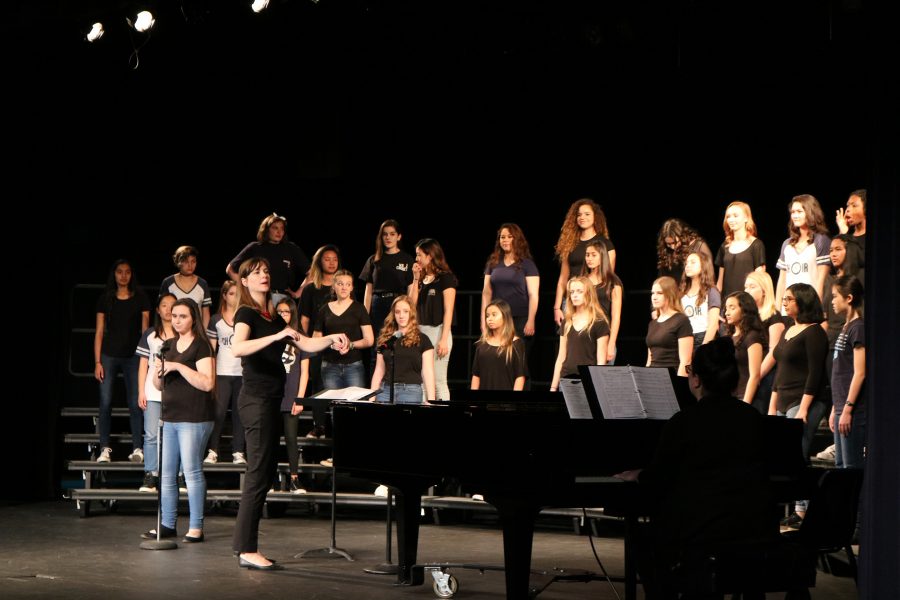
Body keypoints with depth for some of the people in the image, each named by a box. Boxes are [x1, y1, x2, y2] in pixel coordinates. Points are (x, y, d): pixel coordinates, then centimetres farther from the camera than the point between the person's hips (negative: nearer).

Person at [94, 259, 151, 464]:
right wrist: (97, 362, -1)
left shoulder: (140, 298, 5)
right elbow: (99, 332, 5)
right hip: (109, 355, 1)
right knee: (105, 402, -2)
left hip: (133, 356, -1)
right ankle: (105, 449, 4)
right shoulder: (105, 299, 6)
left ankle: (137, 448, 1)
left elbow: (145, 329, 4)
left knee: (135, 403, -3)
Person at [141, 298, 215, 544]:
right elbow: (159, 385, 21)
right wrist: (158, 371, -2)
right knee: (166, 473, 8)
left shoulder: (201, 345, -6)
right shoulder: (170, 346, 17)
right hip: (170, 417, 8)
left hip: (194, 418, -8)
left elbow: (207, 383, -17)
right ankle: (167, 524, 16)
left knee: (192, 471, -5)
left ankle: (196, 528, 0)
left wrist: (178, 366, -19)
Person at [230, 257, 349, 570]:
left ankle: (245, 547, 12)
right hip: (256, 399, -9)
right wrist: (276, 336, -35)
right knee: (258, 473, -10)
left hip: (271, 400, 9)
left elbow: (306, 344, 17)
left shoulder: (272, 317, 17)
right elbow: (237, 348, -27)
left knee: (264, 473, 9)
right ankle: (247, 550, -9)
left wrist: (331, 339, -1)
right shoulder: (246, 313, -8)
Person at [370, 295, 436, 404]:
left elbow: (428, 373, -1)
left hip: (411, 391, -3)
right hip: (385, 390, 3)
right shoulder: (385, 340, 15)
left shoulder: (421, 340, 5)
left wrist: (430, 401, -10)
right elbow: (379, 371, 17)